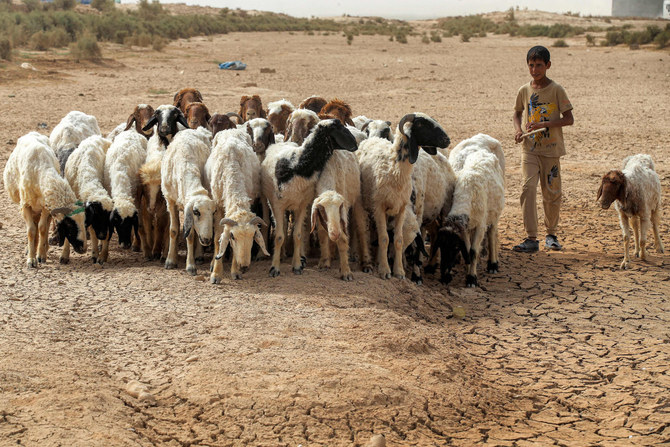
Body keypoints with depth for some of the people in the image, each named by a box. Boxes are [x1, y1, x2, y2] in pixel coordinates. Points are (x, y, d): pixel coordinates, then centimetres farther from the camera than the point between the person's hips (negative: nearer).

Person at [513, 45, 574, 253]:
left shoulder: (556, 90, -5)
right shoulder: (524, 90, 4)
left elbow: (569, 119, -6)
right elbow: (518, 113, 22)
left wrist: (545, 124, -19)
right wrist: (518, 130, 2)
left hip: (551, 150, -2)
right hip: (530, 148, 2)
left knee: (552, 193, 6)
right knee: (528, 188, -14)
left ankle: (551, 234, 26)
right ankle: (531, 238, -13)